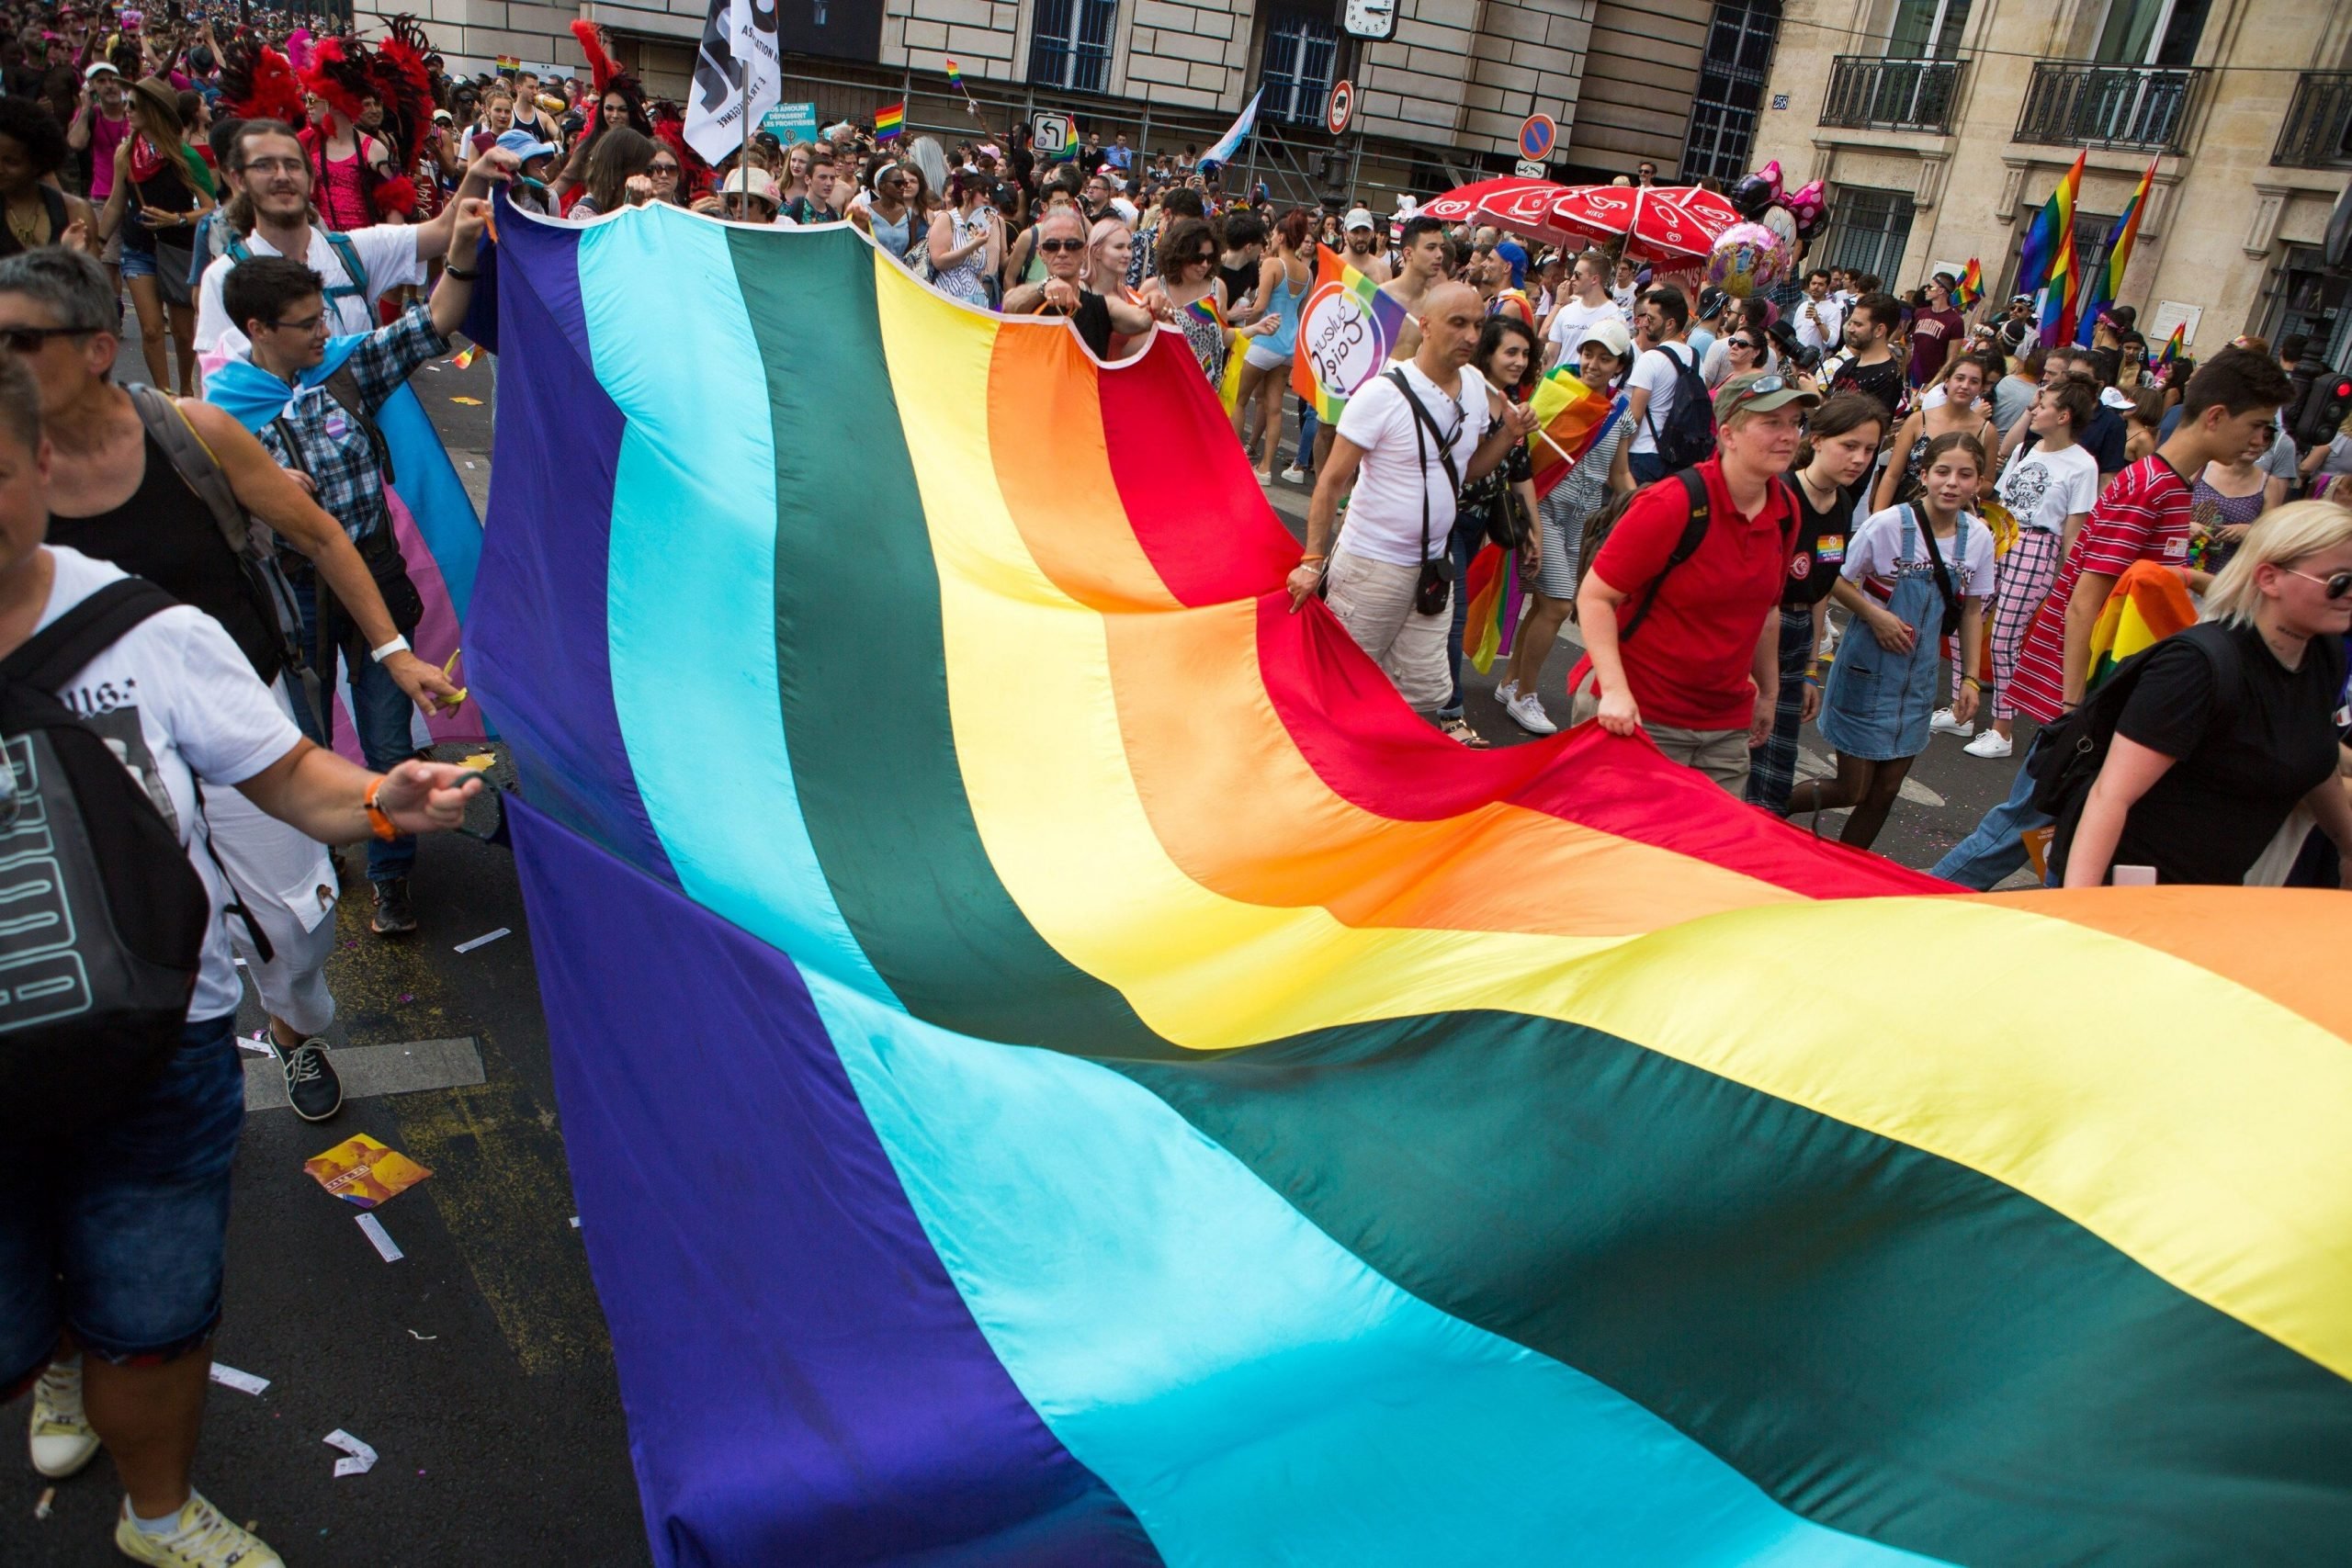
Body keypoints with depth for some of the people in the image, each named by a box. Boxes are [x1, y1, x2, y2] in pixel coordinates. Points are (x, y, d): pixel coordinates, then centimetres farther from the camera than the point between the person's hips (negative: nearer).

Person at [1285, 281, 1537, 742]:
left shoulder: (1475, 385, 4)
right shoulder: (1384, 393, -17)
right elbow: (1332, 480, -14)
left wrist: (1508, 434, -1)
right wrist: (1312, 561, -18)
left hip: (1432, 566, 7)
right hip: (1371, 566, -6)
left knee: (1426, 694, 11)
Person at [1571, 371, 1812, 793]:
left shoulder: (1785, 512, 4)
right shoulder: (1672, 504, -16)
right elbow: (1595, 596, -16)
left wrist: (1768, 693, 23)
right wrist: (1615, 691, -26)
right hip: (1638, 716, -6)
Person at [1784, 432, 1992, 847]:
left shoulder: (1979, 539, -2)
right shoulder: (1889, 524, -16)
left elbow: (1971, 611, 9)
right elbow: (1837, 581, -6)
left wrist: (1970, 678, 7)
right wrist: (1875, 616, -20)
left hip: (1921, 674, 5)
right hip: (1868, 668, -5)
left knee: (1886, 791, 10)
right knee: (1853, 790, -2)